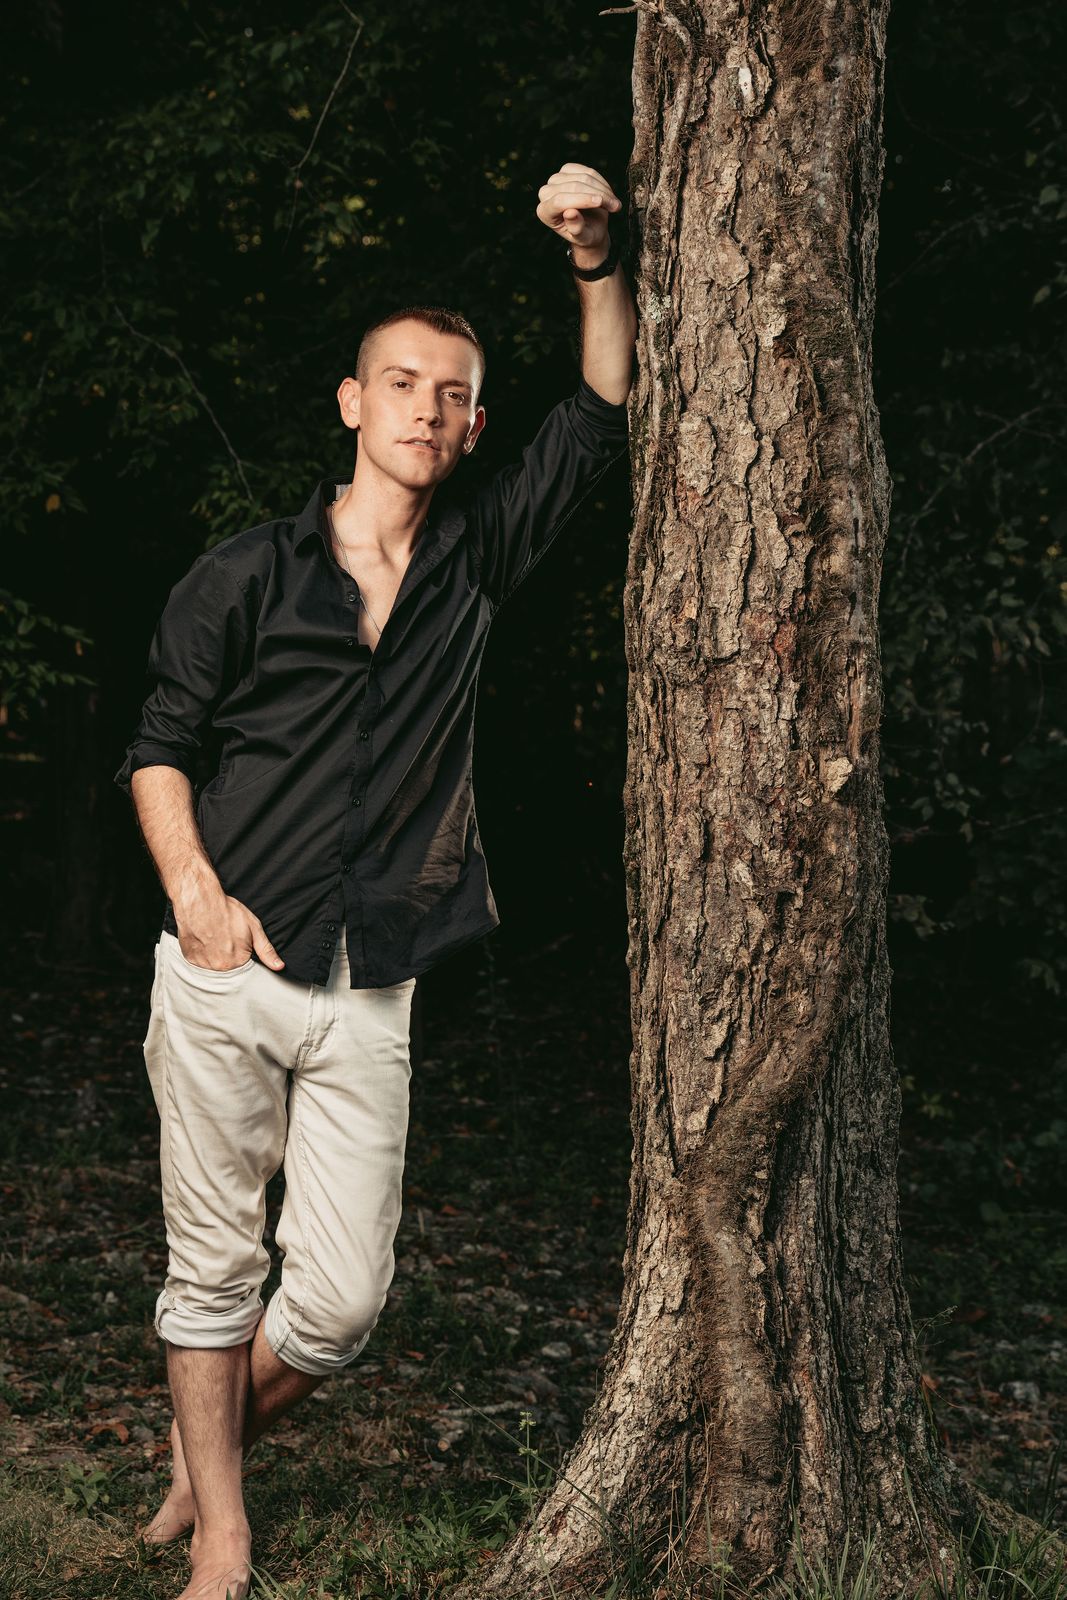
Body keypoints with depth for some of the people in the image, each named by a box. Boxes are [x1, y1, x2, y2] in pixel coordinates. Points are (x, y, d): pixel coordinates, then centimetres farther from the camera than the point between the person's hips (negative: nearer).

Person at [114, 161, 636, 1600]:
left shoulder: (478, 557, 9)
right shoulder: (248, 574, 2)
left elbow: (604, 418, 9)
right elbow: (161, 743, 4)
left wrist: (596, 261, -3)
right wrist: (194, 885, -12)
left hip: (368, 997, 2)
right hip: (226, 978, -2)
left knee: (340, 1304, 0)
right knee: (215, 1270, 4)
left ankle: (207, 1450, 29)